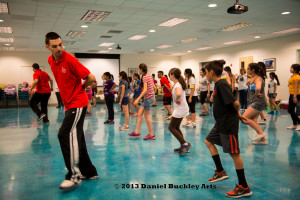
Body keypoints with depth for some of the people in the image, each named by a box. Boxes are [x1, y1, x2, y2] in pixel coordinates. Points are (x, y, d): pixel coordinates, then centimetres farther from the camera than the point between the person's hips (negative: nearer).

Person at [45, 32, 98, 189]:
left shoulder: (69, 59, -15)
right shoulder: (51, 60, 9)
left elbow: (91, 78, -15)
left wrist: (80, 88, 1)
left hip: (78, 102, -8)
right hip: (69, 103, 9)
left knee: (65, 134, -18)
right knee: (75, 138, 11)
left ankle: (74, 175, -12)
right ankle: (89, 172, 21)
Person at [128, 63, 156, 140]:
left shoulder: (145, 77, -16)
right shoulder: (149, 76, 11)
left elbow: (145, 90, -25)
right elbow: (154, 87, 14)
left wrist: (138, 99, -27)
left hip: (148, 98, -9)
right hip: (151, 96, 9)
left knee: (146, 116, 1)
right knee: (140, 113, 12)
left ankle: (151, 134, 9)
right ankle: (137, 132, 15)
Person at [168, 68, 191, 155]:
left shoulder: (177, 85, -20)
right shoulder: (178, 83, 10)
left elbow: (178, 94, -40)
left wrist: (176, 100, -21)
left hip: (180, 109, -10)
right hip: (182, 109, 10)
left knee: (171, 127, -2)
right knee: (176, 127, 15)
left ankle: (185, 144, -5)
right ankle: (183, 146, 18)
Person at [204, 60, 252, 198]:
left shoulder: (222, 84, -19)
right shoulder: (218, 84, 11)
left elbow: (235, 103, -25)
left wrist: (237, 113, -6)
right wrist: (238, 114, 9)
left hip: (228, 124, -11)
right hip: (221, 123, 11)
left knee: (234, 153, -3)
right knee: (209, 141, 20)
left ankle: (244, 188, 8)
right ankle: (220, 172, 27)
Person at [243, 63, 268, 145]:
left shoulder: (258, 79, -17)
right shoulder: (252, 78, 11)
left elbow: (258, 88, -37)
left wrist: (257, 93, -18)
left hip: (259, 102, -9)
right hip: (254, 102, 9)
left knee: (245, 117, -11)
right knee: (253, 121, 8)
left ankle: (260, 133, -2)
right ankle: (263, 139, 15)